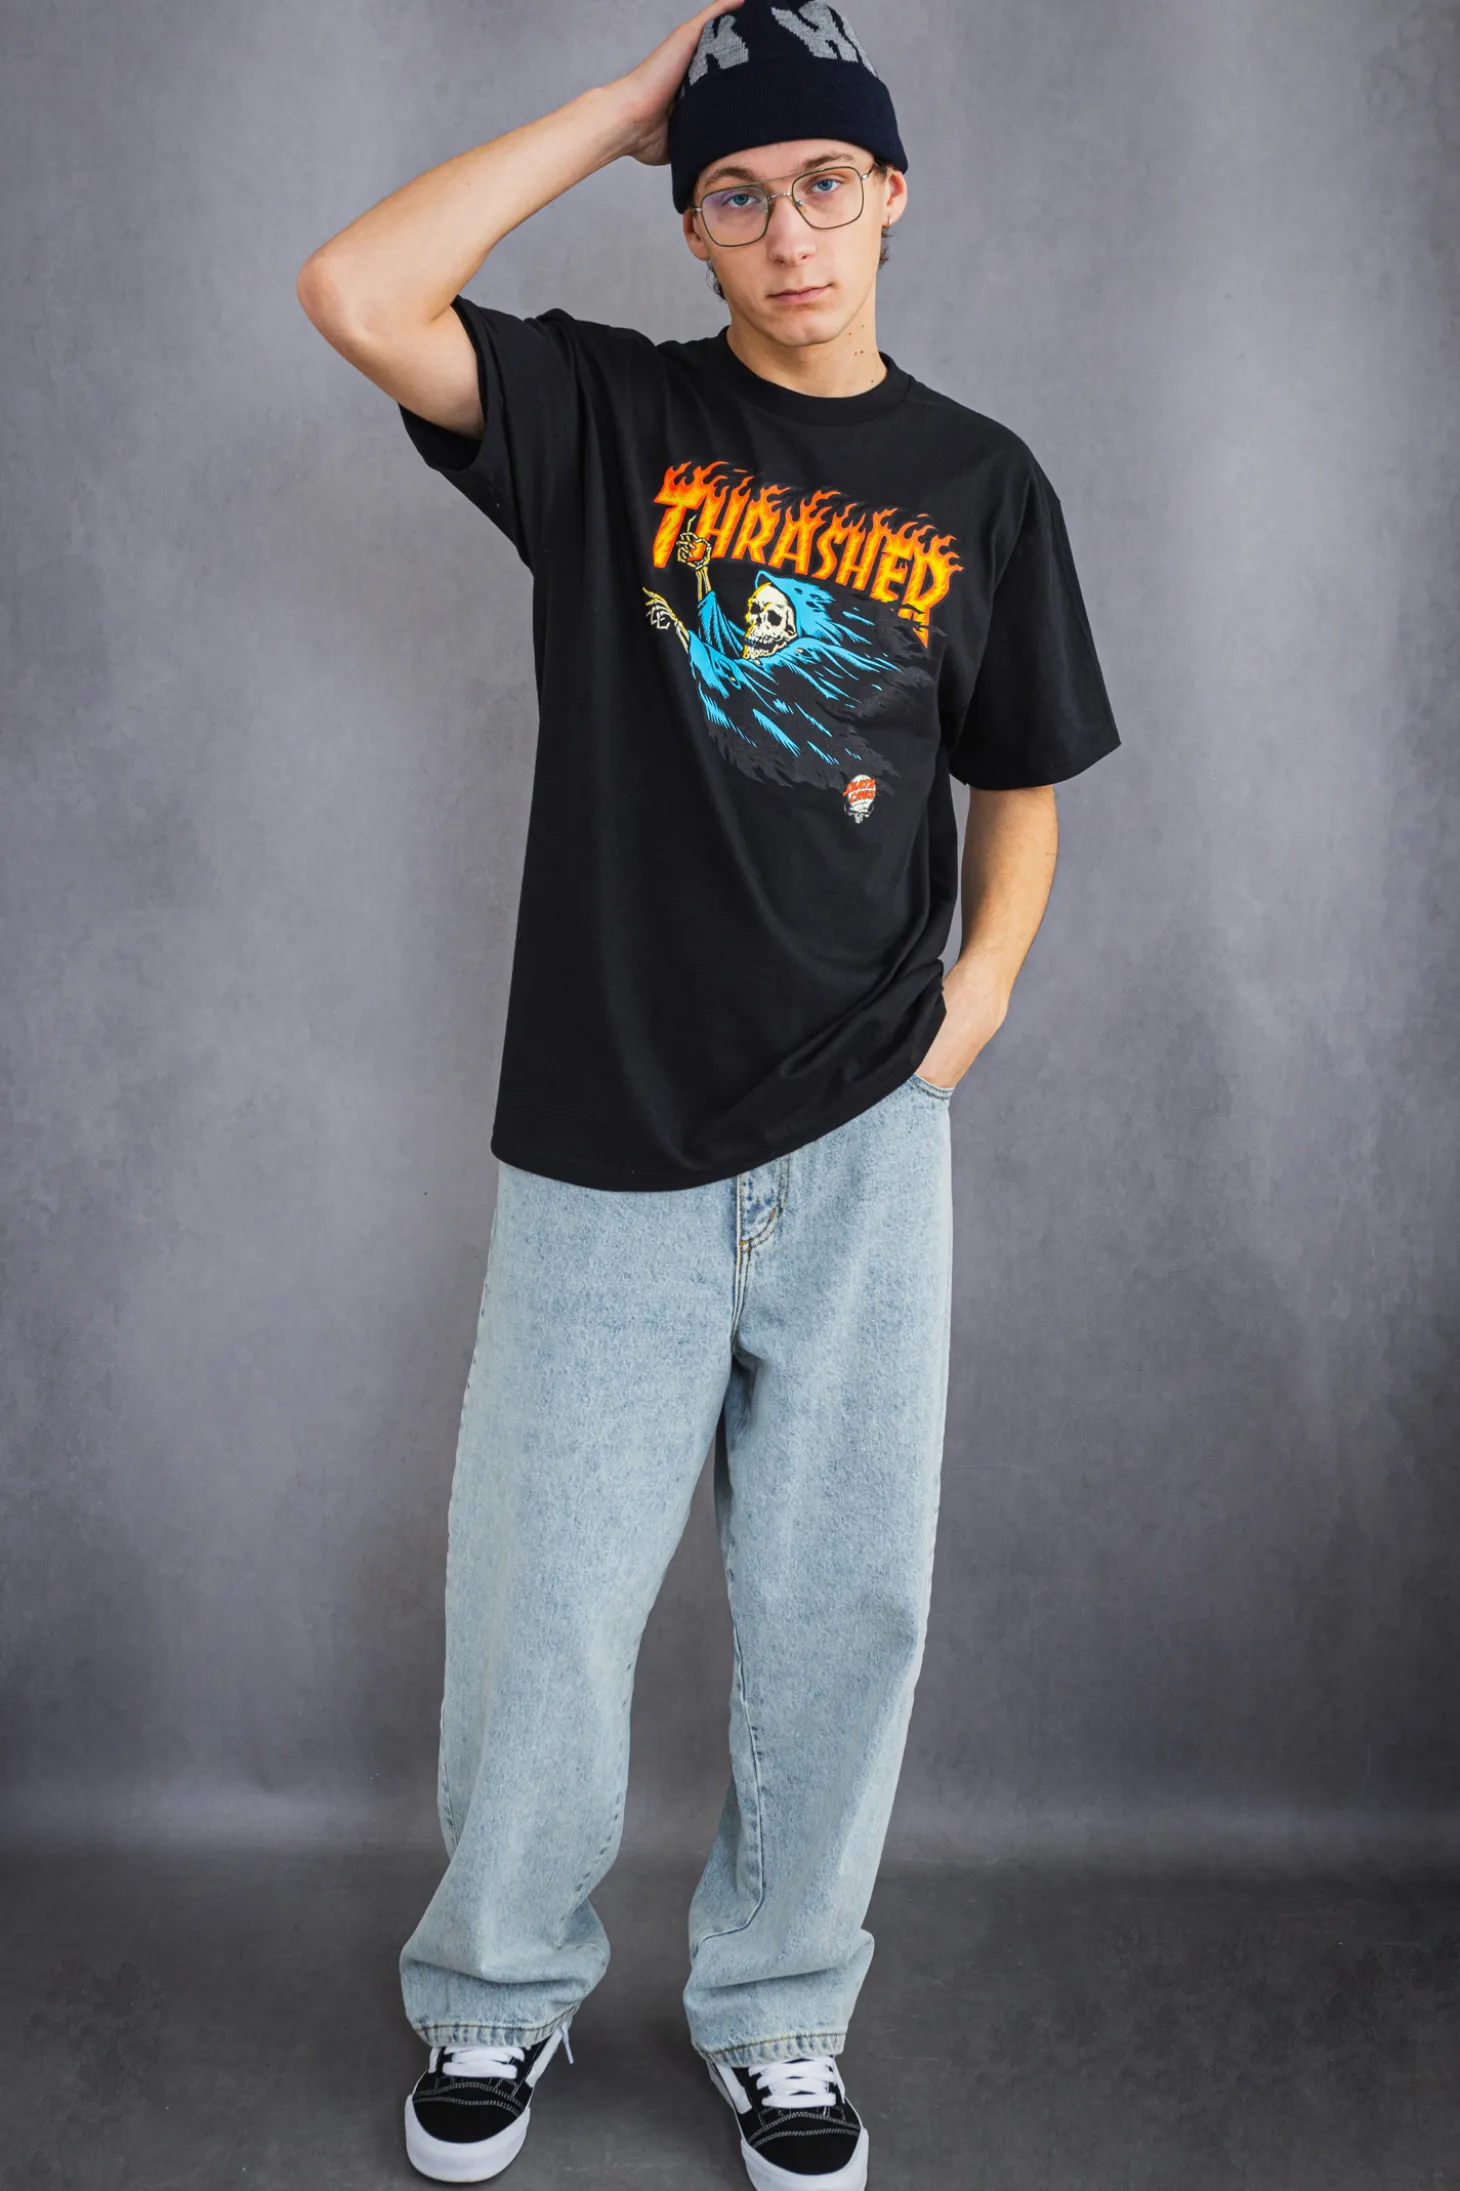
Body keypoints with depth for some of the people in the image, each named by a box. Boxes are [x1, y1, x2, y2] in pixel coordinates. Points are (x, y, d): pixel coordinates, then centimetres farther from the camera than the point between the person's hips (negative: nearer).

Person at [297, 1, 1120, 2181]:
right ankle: (500, 1995, 33)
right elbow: (353, 291, -14)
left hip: (864, 1143, 2)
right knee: (543, 1599, 7)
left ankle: (778, 2015, 32)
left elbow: (1020, 783, 15)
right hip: (608, 1137, -1)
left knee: (845, 1603, 9)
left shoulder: (983, 484, 7)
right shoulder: (611, 415, 2)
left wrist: (978, 991, -1)